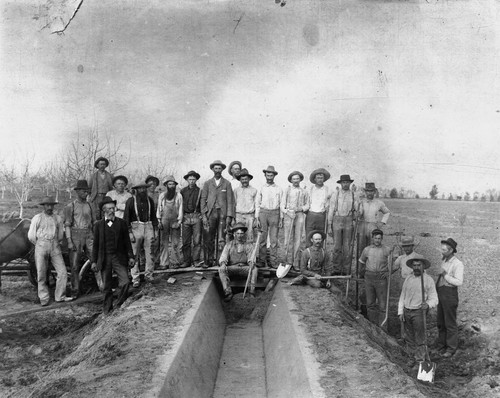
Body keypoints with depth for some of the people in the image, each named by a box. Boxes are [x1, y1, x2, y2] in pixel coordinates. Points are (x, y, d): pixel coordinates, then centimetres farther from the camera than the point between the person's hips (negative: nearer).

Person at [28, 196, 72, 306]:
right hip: (41, 247, -2)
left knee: (62, 272, -5)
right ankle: (44, 299, 10)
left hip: (55, 247, 2)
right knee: (41, 274, 0)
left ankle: (60, 296, 7)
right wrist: (39, 246, 11)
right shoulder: (37, 218, 3)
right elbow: (31, 236, 5)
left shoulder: (57, 219, 10)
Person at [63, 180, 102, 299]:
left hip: (89, 235, 3)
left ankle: (102, 286, -7)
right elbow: (67, 225, -5)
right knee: (75, 265, 3)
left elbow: (94, 222, 17)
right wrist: (69, 241, -13)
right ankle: (75, 291, 12)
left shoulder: (89, 205, 12)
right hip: (76, 236, -3)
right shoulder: (70, 206, -1)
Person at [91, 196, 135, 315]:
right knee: (106, 287, 6)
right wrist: (94, 261, 3)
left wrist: (131, 257, 2)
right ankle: (107, 310, 21)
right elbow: (95, 244, 8)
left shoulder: (121, 223, 7)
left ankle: (120, 306, 6)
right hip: (104, 259, 0)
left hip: (119, 257, 0)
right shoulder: (98, 225, 6)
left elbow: (127, 241, 9)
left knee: (125, 282, -13)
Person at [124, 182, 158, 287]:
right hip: (136, 227, -3)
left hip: (148, 227, 3)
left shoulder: (149, 200, 11)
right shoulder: (131, 201, -1)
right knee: (134, 255, -1)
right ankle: (135, 279, 6)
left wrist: (155, 230, 11)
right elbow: (126, 217, -1)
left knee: (150, 254, 3)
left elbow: (154, 215, 18)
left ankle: (148, 276, 15)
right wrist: (129, 232, -8)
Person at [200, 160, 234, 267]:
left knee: (222, 239, -4)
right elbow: (203, 200, 9)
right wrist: (204, 215, -2)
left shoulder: (227, 184, 9)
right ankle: (208, 261, 5)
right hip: (210, 213, 1)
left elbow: (230, 201, 5)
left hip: (223, 213, -1)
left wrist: (229, 216, -4)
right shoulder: (207, 183, 12)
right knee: (208, 239, -2)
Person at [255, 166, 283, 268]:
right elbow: (257, 204, 8)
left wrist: (281, 219, 3)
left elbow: (281, 205, 8)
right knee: (262, 239, 1)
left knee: (274, 239, -2)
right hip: (263, 213, 0)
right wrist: (257, 218, 1)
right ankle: (262, 261, 8)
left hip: (275, 214, 0)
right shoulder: (261, 189, 8)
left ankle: (273, 262, 1)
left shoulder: (279, 189, 8)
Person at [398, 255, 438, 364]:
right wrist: (400, 312, 7)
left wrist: (428, 304, -29)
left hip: (419, 311, -5)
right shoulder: (408, 278, 8)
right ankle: (415, 355, 29)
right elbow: (402, 296, 12)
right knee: (409, 338, 13)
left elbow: (434, 298, -7)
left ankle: (420, 361, 6)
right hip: (407, 311, 5)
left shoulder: (428, 280, -5)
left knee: (420, 339, -3)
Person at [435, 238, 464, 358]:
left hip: (450, 294, -8)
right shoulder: (444, 261, 10)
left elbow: (459, 282, -23)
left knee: (450, 323, 3)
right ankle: (441, 345, 31)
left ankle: (451, 348, 16)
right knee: (441, 322, 17)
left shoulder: (457, 264, -15)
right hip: (440, 293, 8)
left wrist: (445, 275, -22)